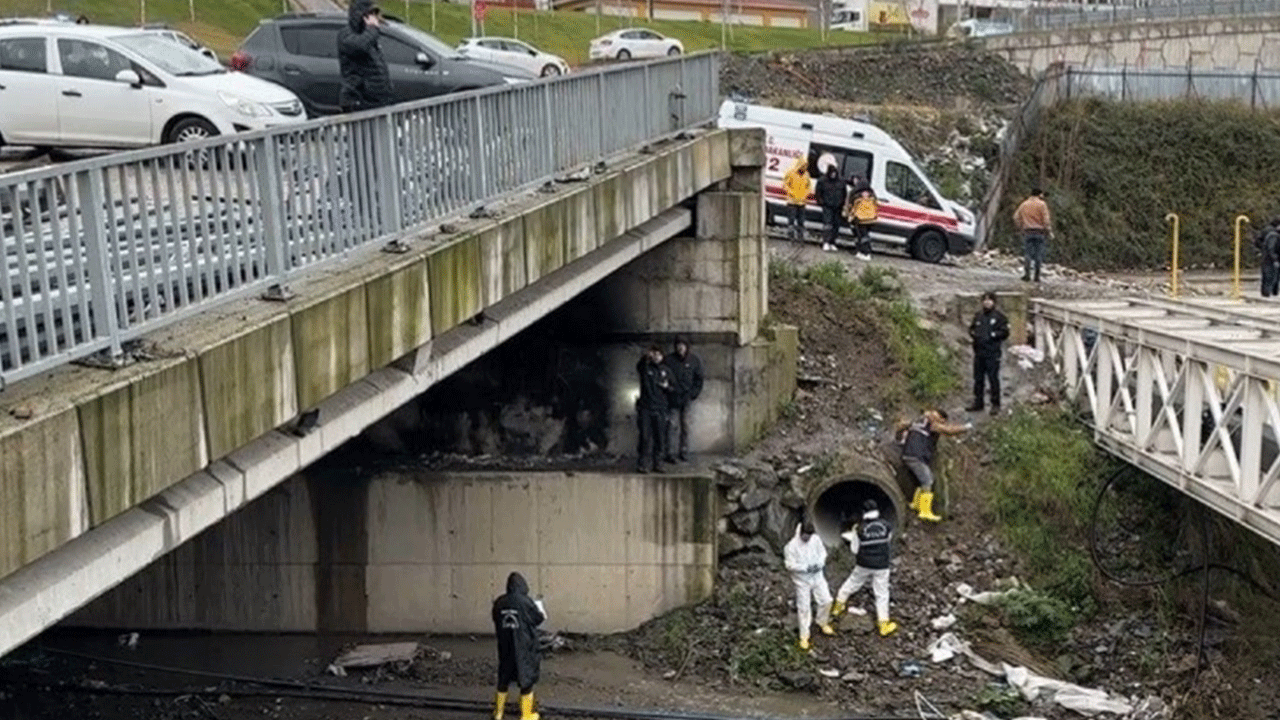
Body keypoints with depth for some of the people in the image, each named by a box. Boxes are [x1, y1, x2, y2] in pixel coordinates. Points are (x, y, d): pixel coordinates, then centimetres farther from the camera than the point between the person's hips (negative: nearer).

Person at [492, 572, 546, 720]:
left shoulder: (499, 603, -4)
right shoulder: (526, 602, -16)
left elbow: (496, 622, 7)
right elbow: (539, 618, -4)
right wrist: (541, 611, 16)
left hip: (505, 647, 4)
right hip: (524, 647, -4)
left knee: (503, 679, 16)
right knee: (526, 680, 8)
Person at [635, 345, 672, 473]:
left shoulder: (665, 371, 13)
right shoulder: (646, 368, 0)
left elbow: (671, 388, 20)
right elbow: (639, 367, -24)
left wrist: (666, 387, -3)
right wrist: (645, 357, -43)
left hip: (660, 409, 4)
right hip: (645, 408, -4)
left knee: (660, 438, 5)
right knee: (645, 437, -7)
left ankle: (656, 464, 14)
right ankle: (640, 464, -4)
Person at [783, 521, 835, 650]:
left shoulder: (815, 539, -8)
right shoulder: (792, 546, -21)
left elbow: (822, 552, 5)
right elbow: (790, 565, -18)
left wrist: (819, 564, -14)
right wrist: (805, 568, -27)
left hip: (817, 576, 4)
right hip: (802, 580, -4)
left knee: (826, 600, 9)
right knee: (804, 608, 0)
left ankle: (823, 624, 37)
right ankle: (804, 637, 12)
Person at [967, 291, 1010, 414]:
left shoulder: (999, 316, -2)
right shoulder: (978, 315, 14)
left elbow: (1004, 333, -6)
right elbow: (971, 328, 24)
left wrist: (991, 335, -14)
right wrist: (973, 334, 3)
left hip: (992, 353, -6)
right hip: (979, 352, 6)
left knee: (993, 379, -4)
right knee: (978, 378, 11)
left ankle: (995, 405, 2)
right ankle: (978, 403, 20)